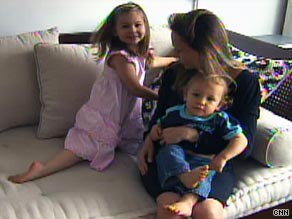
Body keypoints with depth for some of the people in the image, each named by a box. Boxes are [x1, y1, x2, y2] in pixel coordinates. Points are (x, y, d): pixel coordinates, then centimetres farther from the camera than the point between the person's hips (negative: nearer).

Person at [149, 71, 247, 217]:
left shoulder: (221, 120, 0)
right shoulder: (175, 113, 7)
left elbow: (241, 140, -4)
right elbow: (159, 125, 24)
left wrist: (223, 157, -18)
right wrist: (155, 132, -2)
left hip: (205, 161, -2)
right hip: (176, 159, 2)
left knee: (205, 173, -34)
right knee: (169, 150, -29)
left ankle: (188, 200, -58)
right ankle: (185, 176, -52)